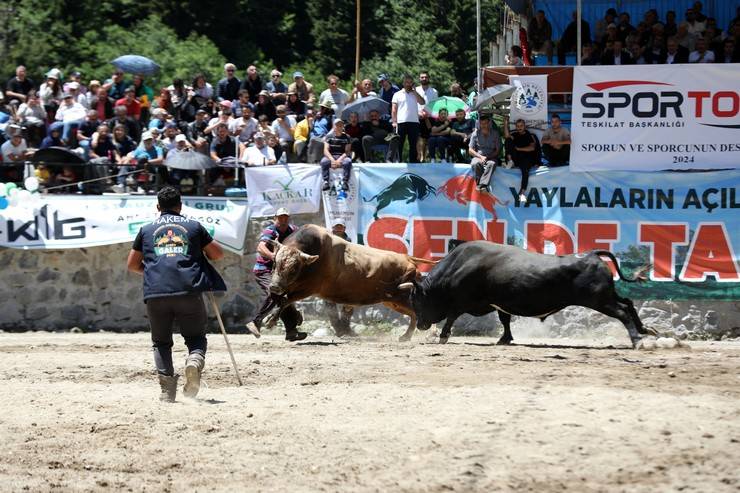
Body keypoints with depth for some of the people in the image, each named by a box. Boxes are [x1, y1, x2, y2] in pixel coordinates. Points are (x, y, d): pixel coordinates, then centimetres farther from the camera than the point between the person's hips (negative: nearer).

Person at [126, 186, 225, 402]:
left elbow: (132, 264, 24)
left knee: (161, 342, 14)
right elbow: (218, 254, 21)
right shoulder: (194, 226, 17)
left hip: (155, 293, 1)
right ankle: (195, 360, -23)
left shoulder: (146, 230, 19)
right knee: (196, 337, 11)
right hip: (189, 291, -1)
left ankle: (167, 389, -1)